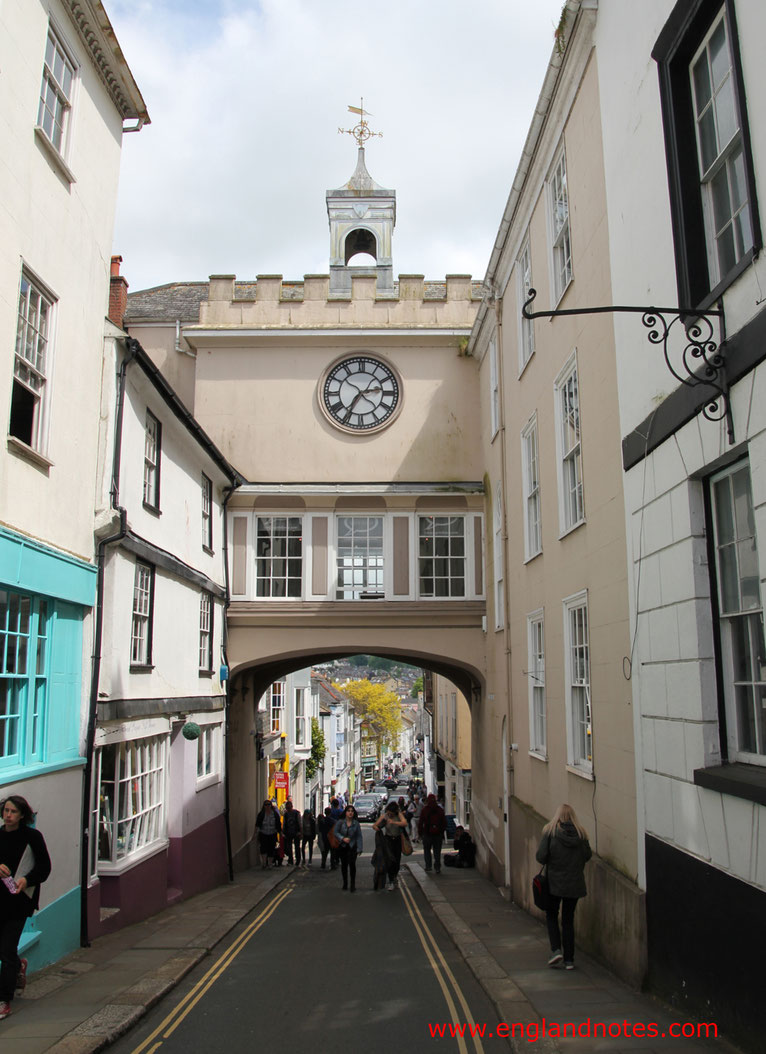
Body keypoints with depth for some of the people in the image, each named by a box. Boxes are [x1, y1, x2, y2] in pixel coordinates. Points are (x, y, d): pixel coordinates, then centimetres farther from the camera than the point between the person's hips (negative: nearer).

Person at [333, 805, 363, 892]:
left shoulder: (356, 823, -2)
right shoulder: (340, 822, -4)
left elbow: (359, 836, -1)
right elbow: (336, 832, -1)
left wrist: (359, 848, -5)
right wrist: (343, 838, -16)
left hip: (352, 847, -1)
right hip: (342, 846, 1)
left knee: (352, 863, -16)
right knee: (344, 864, 10)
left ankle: (353, 884, -6)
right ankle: (345, 883, 26)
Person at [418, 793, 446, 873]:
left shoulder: (424, 809, -6)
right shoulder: (440, 809, 2)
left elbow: (420, 822, -5)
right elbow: (444, 822, 6)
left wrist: (420, 832, 4)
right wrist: (442, 832, 14)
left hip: (427, 833, -2)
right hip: (438, 834, 2)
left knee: (427, 850, 13)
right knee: (437, 851, 7)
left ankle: (428, 866, 8)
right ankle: (437, 867, 3)